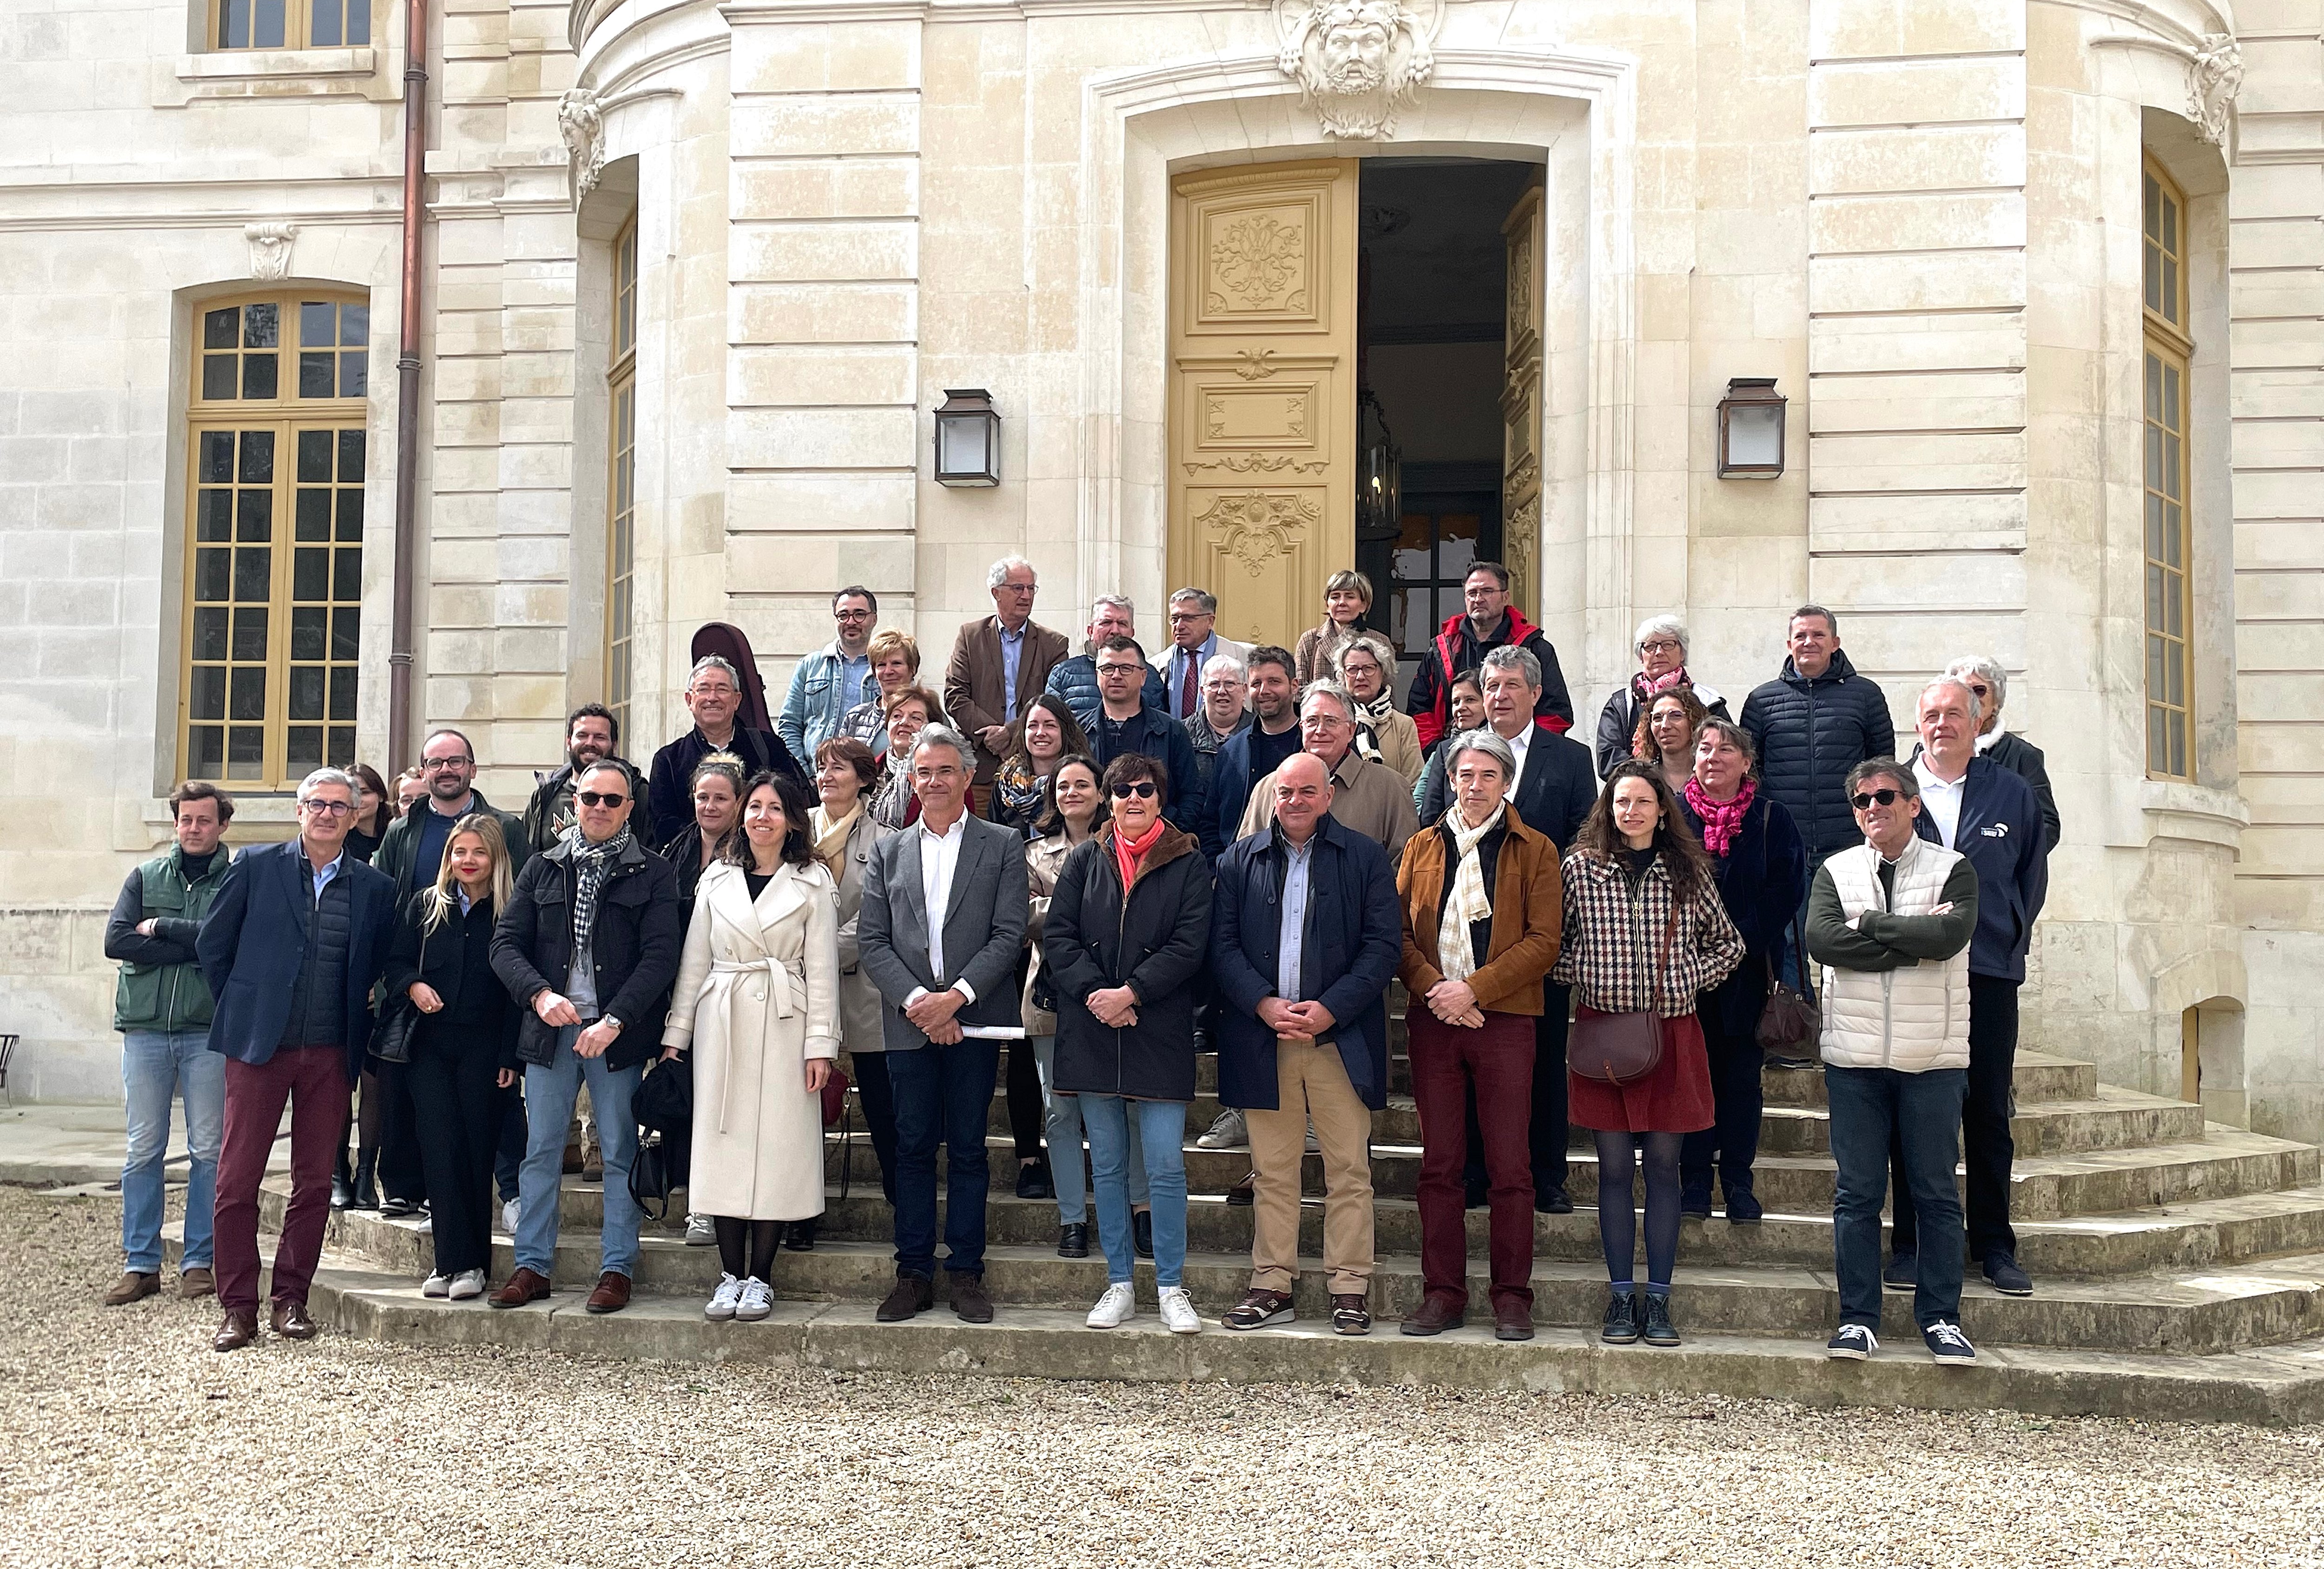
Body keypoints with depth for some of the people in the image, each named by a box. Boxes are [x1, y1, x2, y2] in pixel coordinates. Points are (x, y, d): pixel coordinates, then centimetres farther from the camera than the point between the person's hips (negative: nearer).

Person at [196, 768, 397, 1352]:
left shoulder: (375, 888, 7)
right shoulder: (256, 865, 3)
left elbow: (382, 964, 16)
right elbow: (212, 942, 8)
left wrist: (358, 1024, 8)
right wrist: (240, 1005, 7)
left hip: (331, 1055, 2)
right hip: (260, 1043, -2)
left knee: (315, 1182, 5)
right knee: (238, 1178, -1)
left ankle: (291, 1299, 16)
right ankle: (238, 1307, 7)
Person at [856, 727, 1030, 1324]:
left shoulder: (1002, 846, 4)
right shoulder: (888, 852, 12)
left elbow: (1009, 935, -4)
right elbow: (872, 940, 5)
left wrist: (956, 997, -14)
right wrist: (917, 1001, -9)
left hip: (974, 1021, -2)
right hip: (909, 1022, 2)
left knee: (967, 1150, 3)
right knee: (913, 1149, 5)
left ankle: (966, 1271, 11)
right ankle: (914, 1273, 13)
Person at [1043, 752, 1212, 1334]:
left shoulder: (1189, 862, 3)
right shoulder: (1083, 859, 10)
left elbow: (1189, 945, -6)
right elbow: (1057, 936, 2)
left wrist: (1130, 993, -14)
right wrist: (1094, 993, -12)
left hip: (1160, 1035, -2)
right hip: (1091, 1033, 3)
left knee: (1166, 1166, -4)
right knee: (1107, 1166, 8)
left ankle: (1171, 1288, 6)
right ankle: (1119, 1285, 16)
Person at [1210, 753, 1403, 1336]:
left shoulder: (1365, 857, 4)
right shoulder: (1239, 860, 11)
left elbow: (1384, 945, -2)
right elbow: (1223, 944, 5)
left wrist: (1329, 1009, -12)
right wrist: (1264, 1004, -10)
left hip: (1341, 1038, -2)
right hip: (1263, 1038, 2)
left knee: (1349, 1172, 1)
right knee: (1271, 1173, 8)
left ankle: (1350, 1288, 8)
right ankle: (1272, 1286, 15)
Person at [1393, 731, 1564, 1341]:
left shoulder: (1535, 851, 5)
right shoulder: (1421, 848, 14)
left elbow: (1544, 940, -3)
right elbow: (1399, 932, 8)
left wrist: (1475, 990, -12)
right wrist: (1433, 988, -9)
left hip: (1504, 1020, -2)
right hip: (1433, 1020, 2)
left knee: (1511, 1166, -1)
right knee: (1440, 1164, 5)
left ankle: (1512, 1296, 8)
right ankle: (1443, 1292, 12)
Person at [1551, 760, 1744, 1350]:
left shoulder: (1689, 871, 5)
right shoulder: (1580, 867, 1)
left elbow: (1728, 943, 14)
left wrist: (1692, 980, 1)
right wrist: (1580, 978, -5)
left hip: (1671, 1031, 1)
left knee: (1664, 1165, 4)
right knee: (1614, 1168, 3)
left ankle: (1658, 1299, 11)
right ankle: (1621, 1297, 11)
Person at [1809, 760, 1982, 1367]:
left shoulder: (1952, 870, 2)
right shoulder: (1836, 871, 7)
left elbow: (1950, 934, -18)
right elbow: (1821, 940, -11)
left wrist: (1870, 924, -9)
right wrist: (1913, 941, -14)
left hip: (1933, 1059, -1)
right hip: (1855, 1058, 1)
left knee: (1937, 1194, 5)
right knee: (1857, 1195, 4)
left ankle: (1941, 1318, 14)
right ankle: (1858, 1318, 11)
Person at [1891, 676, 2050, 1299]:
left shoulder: (2013, 795, 10)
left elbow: (2032, 878, 15)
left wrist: (2009, 940, 7)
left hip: (1990, 974, 1)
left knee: (1989, 1114, 5)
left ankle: (1995, 1246, 14)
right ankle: (1911, 1243, 10)